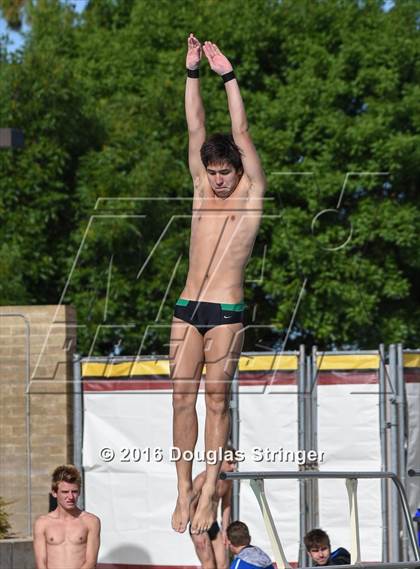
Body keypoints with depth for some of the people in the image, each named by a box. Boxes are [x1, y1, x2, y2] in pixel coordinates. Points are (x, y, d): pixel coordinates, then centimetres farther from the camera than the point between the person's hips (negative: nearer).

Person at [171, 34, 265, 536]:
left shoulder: (251, 194, 3)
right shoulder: (203, 190, 14)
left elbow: (241, 135, -4)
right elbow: (196, 129, 10)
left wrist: (228, 76, -6)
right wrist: (193, 72, 4)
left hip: (226, 312, -4)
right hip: (187, 309, 4)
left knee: (217, 400, -3)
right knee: (183, 398, 0)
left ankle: (209, 492, 0)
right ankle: (184, 490, 3)